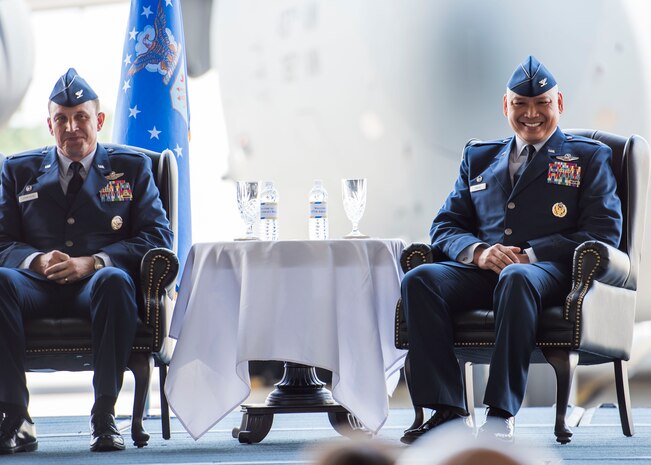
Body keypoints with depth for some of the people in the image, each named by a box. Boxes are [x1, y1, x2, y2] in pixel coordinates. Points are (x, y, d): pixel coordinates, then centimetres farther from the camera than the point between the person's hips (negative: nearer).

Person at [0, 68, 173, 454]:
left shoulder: (132, 168, 16)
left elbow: (158, 236, 4)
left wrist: (92, 262, -11)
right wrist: (37, 261, -13)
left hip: (99, 282, -1)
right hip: (39, 285, 1)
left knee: (115, 280, -39)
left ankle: (105, 416, -34)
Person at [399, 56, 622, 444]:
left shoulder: (590, 158, 16)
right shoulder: (479, 157, 27)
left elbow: (604, 232, 2)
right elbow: (445, 226, 18)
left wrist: (528, 255, -12)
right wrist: (479, 252, -7)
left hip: (549, 271, -4)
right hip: (482, 271, 4)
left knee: (516, 279, -40)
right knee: (419, 280, -27)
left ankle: (502, 415, -43)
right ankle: (449, 412, -31)